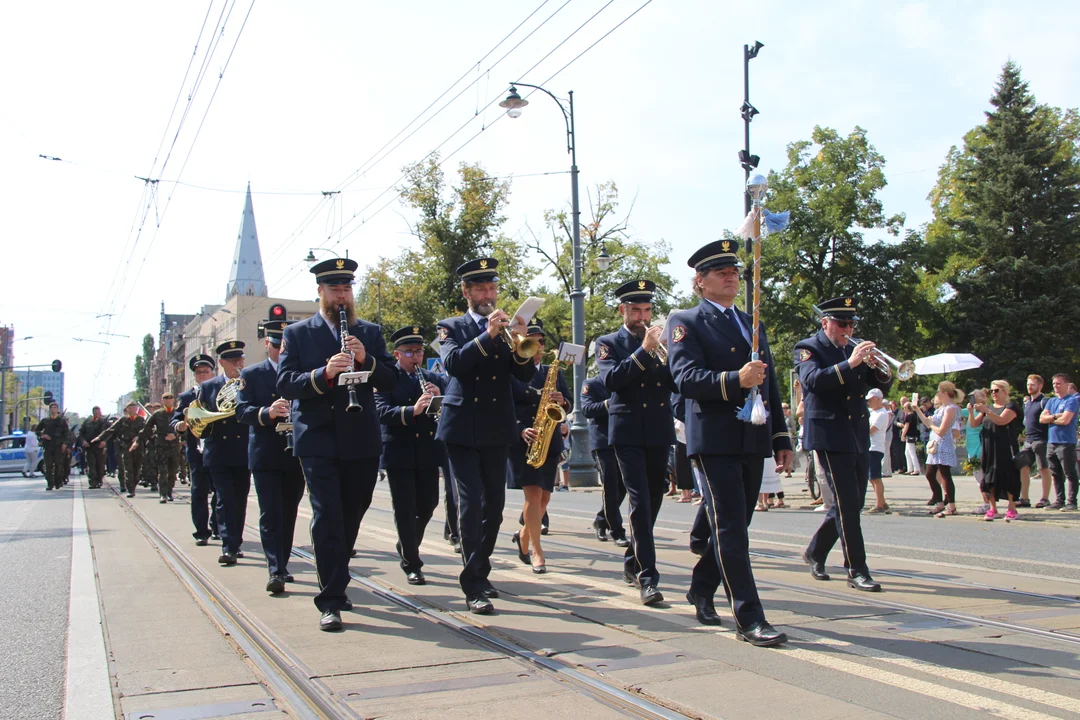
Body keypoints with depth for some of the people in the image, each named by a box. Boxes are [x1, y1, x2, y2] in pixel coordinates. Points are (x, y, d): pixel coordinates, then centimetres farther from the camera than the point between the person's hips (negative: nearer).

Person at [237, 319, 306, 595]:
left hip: (296, 455, 2)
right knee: (270, 515, -7)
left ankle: (282, 565, 22)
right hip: (266, 456, -2)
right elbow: (242, 410, -6)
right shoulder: (251, 375, 5)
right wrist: (267, 413, -26)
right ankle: (275, 571, -8)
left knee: (289, 514, 10)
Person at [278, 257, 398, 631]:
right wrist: (324, 373, -22)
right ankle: (331, 601, -7)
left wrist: (365, 359, -15)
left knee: (351, 518, 12)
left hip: (362, 441, 3)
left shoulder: (370, 333, 12)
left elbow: (390, 379, 4)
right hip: (318, 441, -3)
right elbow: (285, 383, -6)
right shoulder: (297, 334, 5)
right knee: (327, 518, -10)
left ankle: (335, 583, 30)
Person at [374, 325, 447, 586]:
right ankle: (411, 565, 10)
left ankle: (407, 546, 37)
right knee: (405, 510, 0)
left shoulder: (435, 380, 12)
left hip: (428, 452, 5)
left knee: (427, 505, 11)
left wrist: (440, 398, -16)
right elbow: (382, 412, -17)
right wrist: (412, 411, -32)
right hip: (399, 454, -4)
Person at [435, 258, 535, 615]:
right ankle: (474, 586, -7)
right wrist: (487, 335, -24)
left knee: (494, 506, 7)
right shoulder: (451, 327, 6)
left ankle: (480, 571, 25)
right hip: (462, 429, -3)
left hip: (497, 429, 3)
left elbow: (526, 374, 0)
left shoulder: (507, 328, 11)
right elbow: (452, 363, -15)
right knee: (470, 504, -10)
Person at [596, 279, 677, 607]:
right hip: (628, 432, -4)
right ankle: (647, 577, -14)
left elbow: (678, 385, 4)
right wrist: (644, 350, -20)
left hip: (659, 432, 4)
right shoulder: (608, 344, 4)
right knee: (639, 502, -13)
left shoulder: (662, 341, 13)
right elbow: (611, 380, -15)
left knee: (653, 502, 11)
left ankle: (632, 563, 29)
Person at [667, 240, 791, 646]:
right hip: (715, 440, -7)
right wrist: (735, 380, -30)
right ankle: (749, 619, -4)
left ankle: (702, 590, 32)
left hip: (754, 441, 7)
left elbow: (770, 384, 20)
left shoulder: (752, 324, 21)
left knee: (734, 526, 13)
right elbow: (686, 378, -15)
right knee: (731, 528, -7)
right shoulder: (685, 322, 0)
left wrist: (781, 437, 14)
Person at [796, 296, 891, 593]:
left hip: (858, 437, 7)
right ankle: (857, 570, -3)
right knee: (846, 503, -9)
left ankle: (815, 552, 30)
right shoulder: (808, 348, -4)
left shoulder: (854, 348, 14)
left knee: (852, 502, 12)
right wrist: (849, 363, -30)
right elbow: (813, 380, -23)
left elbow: (883, 385, 11)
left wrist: (876, 366, -10)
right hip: (830, 437, -7)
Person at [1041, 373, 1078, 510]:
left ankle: (1071, 502, -2)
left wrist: (1050, 419, 1)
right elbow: (1042, 418, 5)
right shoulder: (1051, 401, 17)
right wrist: (1055, 416, -11)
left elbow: (1065, 420, -16)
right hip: (1051, 442, 7)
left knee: (1069, 474, -3)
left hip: (1066, 443, -7)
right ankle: (1059, 501, 15)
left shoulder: (1072, 400, -5)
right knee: (1056, 475, 10)